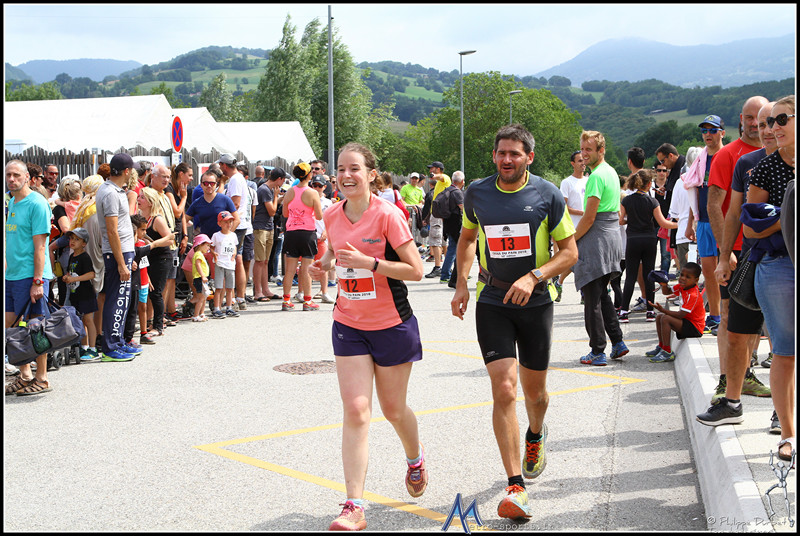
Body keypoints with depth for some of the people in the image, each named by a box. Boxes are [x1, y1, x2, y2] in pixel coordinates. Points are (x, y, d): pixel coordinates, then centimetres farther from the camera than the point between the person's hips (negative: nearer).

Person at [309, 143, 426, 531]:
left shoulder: (387, 215, -16)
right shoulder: (332, 215, -1)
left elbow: (416, 270, -17)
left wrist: (368, 262, -26)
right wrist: (324, 264, -3)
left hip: (392, 325, -3)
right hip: (349, 325, 3)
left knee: (393, 409, 12)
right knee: (355, 410, -7)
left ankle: (415, 460, 45)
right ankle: (354, 507, -6)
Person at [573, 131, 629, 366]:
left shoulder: (597, 176, -16)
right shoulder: (611, 172, 15)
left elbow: (589, 217, -19)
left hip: (596, 241, -10)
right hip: (612, 237, 10)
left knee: (592, 299, -3)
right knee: (602, 295, 18)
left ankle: (597, 352, 1)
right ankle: (618, 342, 18)